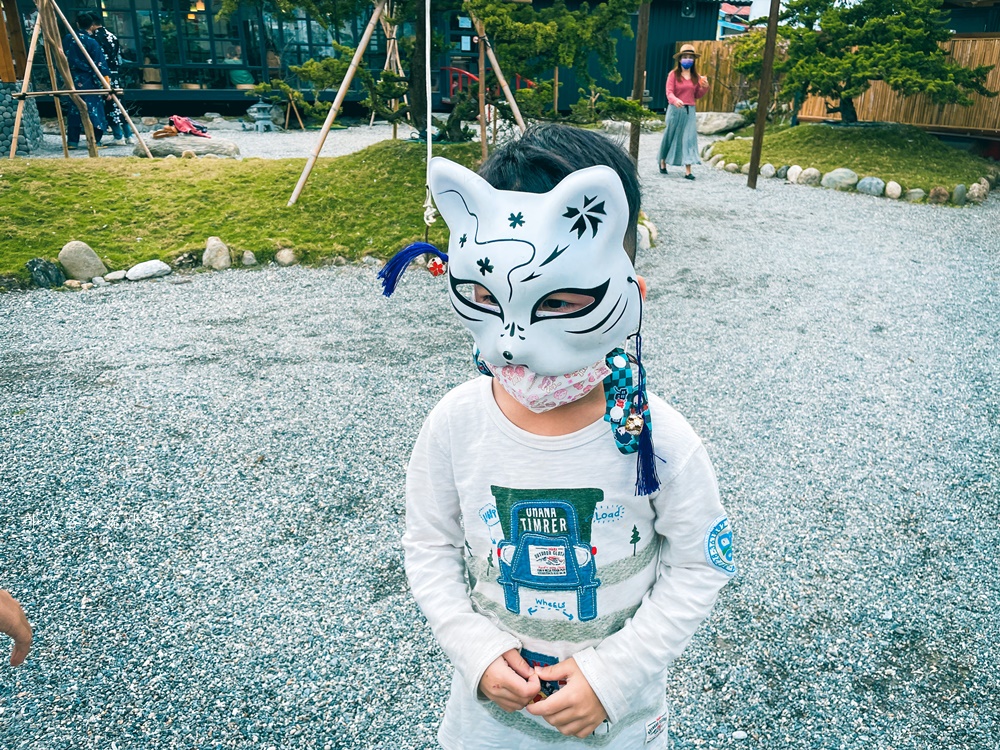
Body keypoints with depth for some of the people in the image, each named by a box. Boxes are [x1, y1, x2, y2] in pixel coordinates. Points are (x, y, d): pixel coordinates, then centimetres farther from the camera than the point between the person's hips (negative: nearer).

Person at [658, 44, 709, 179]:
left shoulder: (696, 77, 10)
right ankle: (663, 162, 30)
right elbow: (669, 92, -11)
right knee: (670, 137, 8)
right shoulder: (673, 74, -2)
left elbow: (697, 95, 15)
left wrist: (705, 88, -5)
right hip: (675, 110, -3)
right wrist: (675, 100, -32)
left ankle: (688, 171, -9)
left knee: (689, 139, -6)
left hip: (689, 111, 3)